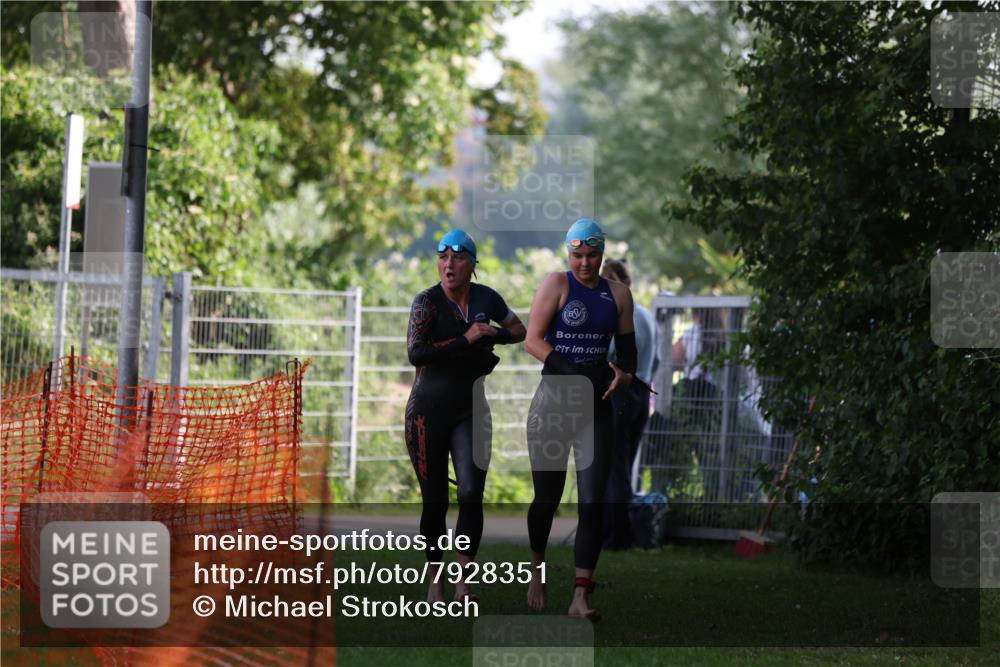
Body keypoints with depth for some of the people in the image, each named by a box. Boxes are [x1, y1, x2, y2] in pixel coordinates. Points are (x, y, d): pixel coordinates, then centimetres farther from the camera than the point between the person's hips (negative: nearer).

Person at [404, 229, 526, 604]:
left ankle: (464, 576, -7)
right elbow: (415, 353, -22)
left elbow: (519, 331, 22)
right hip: (429, 410, -2)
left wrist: (492, 337, 1)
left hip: (469, 410, 2)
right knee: (434, 500, 2)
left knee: (471, 492, -14)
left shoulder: (486, 298, 5)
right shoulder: (428, 301, -8)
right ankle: (436, 578, 14)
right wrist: (466, 340, -22)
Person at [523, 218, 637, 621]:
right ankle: (537, 571, 33)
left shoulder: (618, 294, 9)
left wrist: (626, 373, -10)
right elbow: (532, 339, -10)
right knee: (546, 497, 6)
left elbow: (627, 346, 13)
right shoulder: (556, 285, -3)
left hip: (595, 407, 3)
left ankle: (581, 597, -10)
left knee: (592, 503, -7)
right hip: (552, 404, -2)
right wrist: (574, 373, -20)